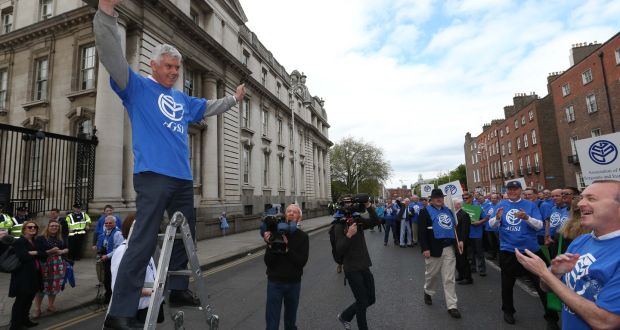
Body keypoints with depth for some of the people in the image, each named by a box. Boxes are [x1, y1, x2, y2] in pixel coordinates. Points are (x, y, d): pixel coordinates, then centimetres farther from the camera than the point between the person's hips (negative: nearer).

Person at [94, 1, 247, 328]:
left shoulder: (184, 100, 23)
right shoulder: (138, 87, 5)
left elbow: (211, 106, 38)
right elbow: (112, 57, -10)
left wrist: (234, 98, 45)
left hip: (183, 178, 8)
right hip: (153, 175, -7)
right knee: (143, 243, -11)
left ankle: (178, 290, 28)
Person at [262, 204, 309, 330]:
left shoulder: (302, 236, -4)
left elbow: (302, 261, -14)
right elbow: (268, 262, -11)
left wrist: (287, 248, -24)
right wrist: (270, 245, -28)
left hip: (294, 283, 2)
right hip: (275, 282, -1)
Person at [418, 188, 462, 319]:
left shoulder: (448, 210, 15)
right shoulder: (425, 211, -5)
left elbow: (455, 226, 19)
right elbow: (422, 231, -11)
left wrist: (460, 240, 4)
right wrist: (425, 248, -18)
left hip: (449, 248, 4)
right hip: (434, 248, -4)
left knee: (449, 278, 4)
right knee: (432, 274, 13)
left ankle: (452, 306, 10)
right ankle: (428, 292, 40)